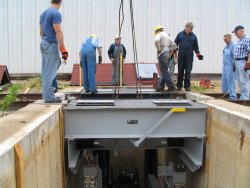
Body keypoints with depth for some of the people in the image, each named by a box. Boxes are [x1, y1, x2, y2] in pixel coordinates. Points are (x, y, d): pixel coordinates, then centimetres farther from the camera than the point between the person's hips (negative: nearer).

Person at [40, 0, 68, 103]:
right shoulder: (56, 13, -12)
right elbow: (58, 32, -17)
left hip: (43, 44, 9)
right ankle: (48, 96, -6)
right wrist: (63, 49, -17)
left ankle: (46, 95, 15)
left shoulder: (43, 13, 16)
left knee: (46, 71, 11)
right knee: (50, 72, -8)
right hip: (51, 45, -9)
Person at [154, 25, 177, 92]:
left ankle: (171, 87, -10)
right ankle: (160, 87, 15)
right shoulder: (167, 36, 22)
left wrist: (159, 49, -14)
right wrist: (170, 51, 15)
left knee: (165, 72, -7)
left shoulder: (159, 34, -2)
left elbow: (156, 41, -25)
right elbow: (174, 46, 21)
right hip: (168, 55, 8)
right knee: (163, 72, 11)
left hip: (162, 55, -8)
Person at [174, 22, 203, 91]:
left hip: (189, 56, 0)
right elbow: (175, 43, 11)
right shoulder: (180, 34, 7)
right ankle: (179, 86, 12)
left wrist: (198, 53, 1)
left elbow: (196, 46, 12)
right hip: (181, 56, 0)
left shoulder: (193, 36, 9)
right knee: (180, 71, 3)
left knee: (188, 71, -1)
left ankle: (187, 86, 6)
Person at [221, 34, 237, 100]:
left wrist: (234, 65, -20)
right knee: (224, 80, 13)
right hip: (225, 66, 10)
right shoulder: (226, 46, 17)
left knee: (231, 81, -6)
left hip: (230, 66, -10)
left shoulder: (233, 45, -13)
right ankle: (225, 92, 24)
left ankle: (233, 95, -1)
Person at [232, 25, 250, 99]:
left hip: (243, 62, -10)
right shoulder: (239, 41, 19)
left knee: (244, 82, -8)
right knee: (240, 82, 13)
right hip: (237, 63, 10)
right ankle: (243, 97, 20)